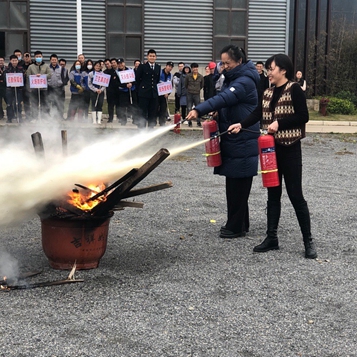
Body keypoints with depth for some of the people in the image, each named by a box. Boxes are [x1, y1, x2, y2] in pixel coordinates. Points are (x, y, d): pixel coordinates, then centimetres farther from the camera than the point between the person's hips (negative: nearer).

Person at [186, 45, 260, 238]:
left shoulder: (245, 81, -16)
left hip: (242, 142, -9)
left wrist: (199, 110, -41)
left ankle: (236, 226, 3)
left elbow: (225, 97, -31)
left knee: (238, 184, -5)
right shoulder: (231, 78, 15)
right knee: (233, 183, 13)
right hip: (232, 140, 9)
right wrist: (217, 112, 1)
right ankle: (239, 223, 23)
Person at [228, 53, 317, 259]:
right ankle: (272, 238, 18)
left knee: (295, 194, -2)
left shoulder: (294, 89, -10)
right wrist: (241, 125, -16)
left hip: (290, 149, -7)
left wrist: (279, 123, -23)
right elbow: (258, 114, 0)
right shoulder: (268, 92, 10)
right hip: (271, 148, 7)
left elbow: (303, 117, -15)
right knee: (273, 194, 10)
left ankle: (308, 241, 9)